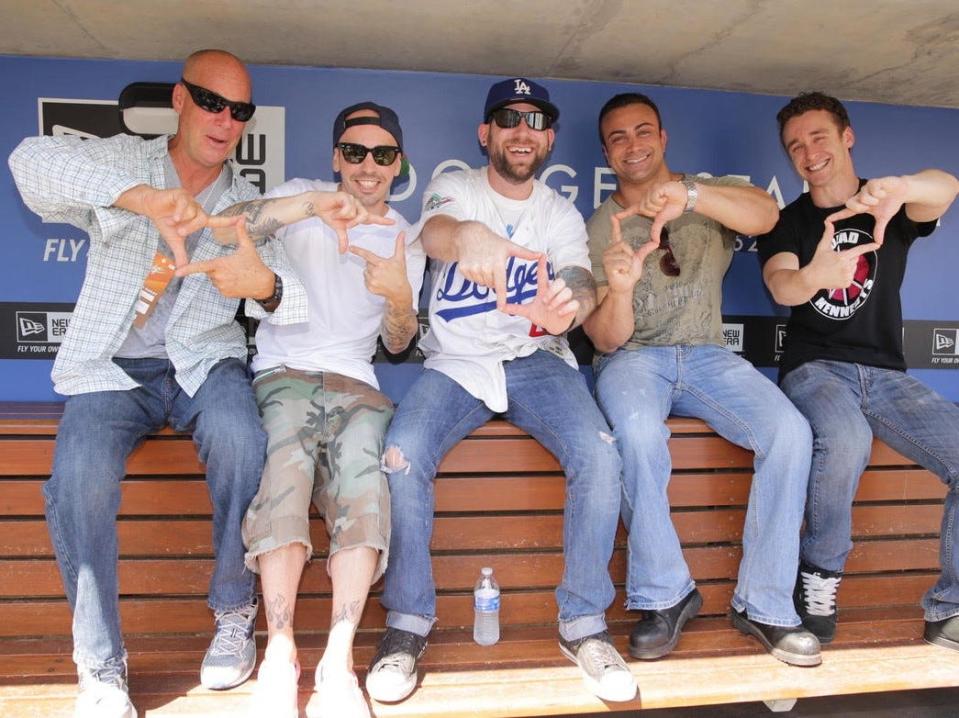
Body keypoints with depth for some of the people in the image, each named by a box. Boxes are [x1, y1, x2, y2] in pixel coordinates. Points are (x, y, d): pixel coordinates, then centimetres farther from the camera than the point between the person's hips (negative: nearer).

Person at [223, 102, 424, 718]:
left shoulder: (407, 240, 17)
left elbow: (397, 344, 12)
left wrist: (401, 299, -10)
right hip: (281, 371, -1)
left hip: (354, 381, 1)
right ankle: (280, 653, -27)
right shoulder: (304, 195, 11)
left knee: (361, 460, -31)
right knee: (291, 458, -32)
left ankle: (339, 658, -30)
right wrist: (310, 205, -24)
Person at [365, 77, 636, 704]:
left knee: (600, 456, -25)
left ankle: (584, 622, -6)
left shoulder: (562, 214, 10)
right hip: (456, 362, -1)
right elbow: (433, 232, -20)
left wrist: (567, 305, -38)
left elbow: (581, 282, -10)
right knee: (402, 455, -28)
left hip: (538, 360, 2)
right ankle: (409, 620, -7)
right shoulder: (456, 188, 5)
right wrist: (469, 235, -48)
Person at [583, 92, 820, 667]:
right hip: (632, 358, -1)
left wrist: (689, 193, -34)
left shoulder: (710, 194, 9)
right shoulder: (599, 230, 5)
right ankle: (665, 596, -15)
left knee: (790, 433, -24)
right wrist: (620, 290, -27)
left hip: (706, 354, 2)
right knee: (639, 432, -35)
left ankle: (764, 604, -9)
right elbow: (606, 341, -4)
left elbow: (766, 214, -17)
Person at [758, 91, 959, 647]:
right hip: (814, 367, -2)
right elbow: (780, 284, -13)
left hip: (885, 372, 2)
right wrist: (813, 276, -39)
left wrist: (902, 186, -41)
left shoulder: (892, 209, 11)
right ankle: (819, 579, -13)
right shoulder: (788, 222, 9)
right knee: (845, 440, -35)